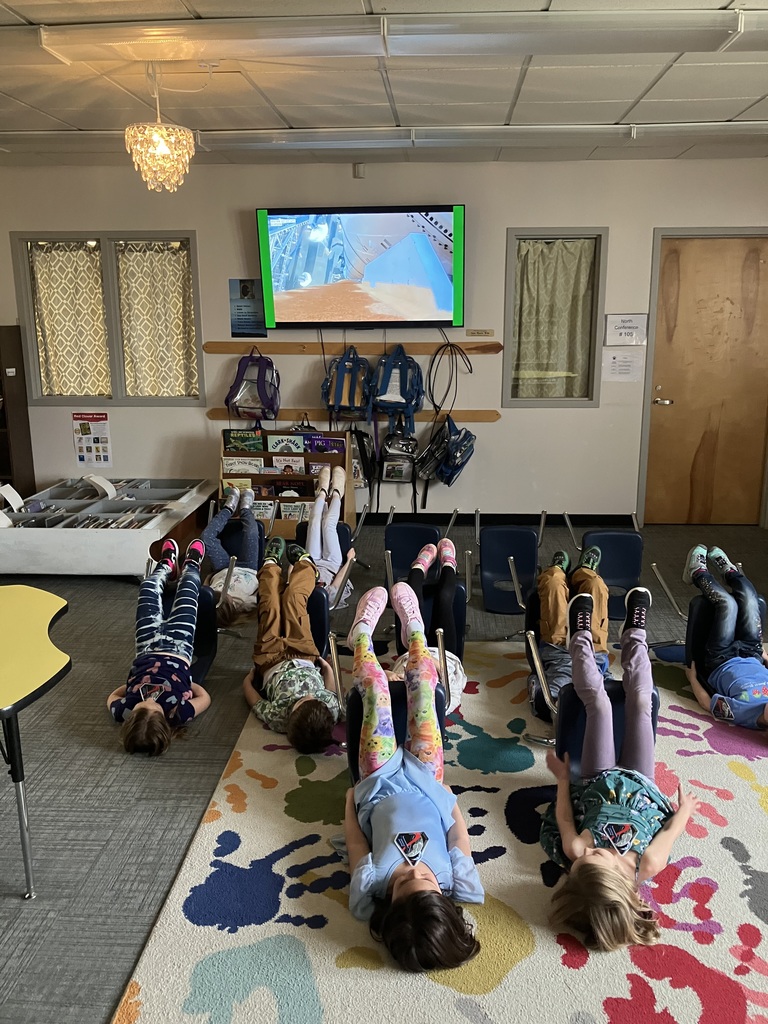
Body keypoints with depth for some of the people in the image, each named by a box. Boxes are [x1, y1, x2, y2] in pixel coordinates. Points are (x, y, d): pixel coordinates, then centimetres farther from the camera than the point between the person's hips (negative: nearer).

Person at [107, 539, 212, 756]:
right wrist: (186, 681, -14)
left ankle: (167, 566, 56)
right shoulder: (178, 714, -42)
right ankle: (190, 566, 56)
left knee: (148, 588, 18)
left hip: (148, 650, 1)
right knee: (187, 591, 16)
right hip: (176, 649, -1)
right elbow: (204, 697, -21)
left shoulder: (124, 711, -38)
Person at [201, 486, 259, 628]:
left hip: (223, 571, 1)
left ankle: (229, 508, 25)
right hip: (248, 570, -1)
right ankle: (245, 508, 29)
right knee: (251, 533, -7)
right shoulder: (246, 604, -46)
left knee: (207, 536, -6)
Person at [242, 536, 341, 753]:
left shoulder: (276, 717, -43)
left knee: (271, 603, 12)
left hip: (271, 663, -1)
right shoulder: (332, 709, -39)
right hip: (305, 658, 1)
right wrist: (326, 665, 2)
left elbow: (247, 685, -21)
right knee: (293, 598, 10)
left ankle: (272, 564, 48)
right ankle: (303, 563, 46)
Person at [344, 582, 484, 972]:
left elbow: (356, 843, -18)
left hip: (380, 783, -1)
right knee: (422, 680, 7)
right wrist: (451, 799, 1)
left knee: (376, 684, 5)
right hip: (425, 781, 1)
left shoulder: (371, 888, -39)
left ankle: (363, 630, 38)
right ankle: (413, 626, 39)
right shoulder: (456, 885, -36)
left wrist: (350, 800, -2)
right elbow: (460, 838, -14)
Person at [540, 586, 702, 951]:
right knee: (639, 702, 2)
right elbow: (672, 829, -20)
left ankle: (582, 635, 30)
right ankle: (634, 632, 30)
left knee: (599, 702, 0)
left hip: (596, 784, 0)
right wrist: (686, 807, -1)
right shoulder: (649, 865, -42)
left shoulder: (577, 854, -41)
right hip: (640, 786, 0)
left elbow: (565, 818, -19)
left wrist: (563, 776, -4)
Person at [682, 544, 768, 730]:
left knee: (727, 603, -8)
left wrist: (692, 677, -9)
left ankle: (698, 573, 26)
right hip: (753, 658, 3)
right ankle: (728, 570, 36)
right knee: (748, 597, 0)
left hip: (720, 663, -3)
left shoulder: (743, 712, -44)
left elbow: (706, 701, -25)